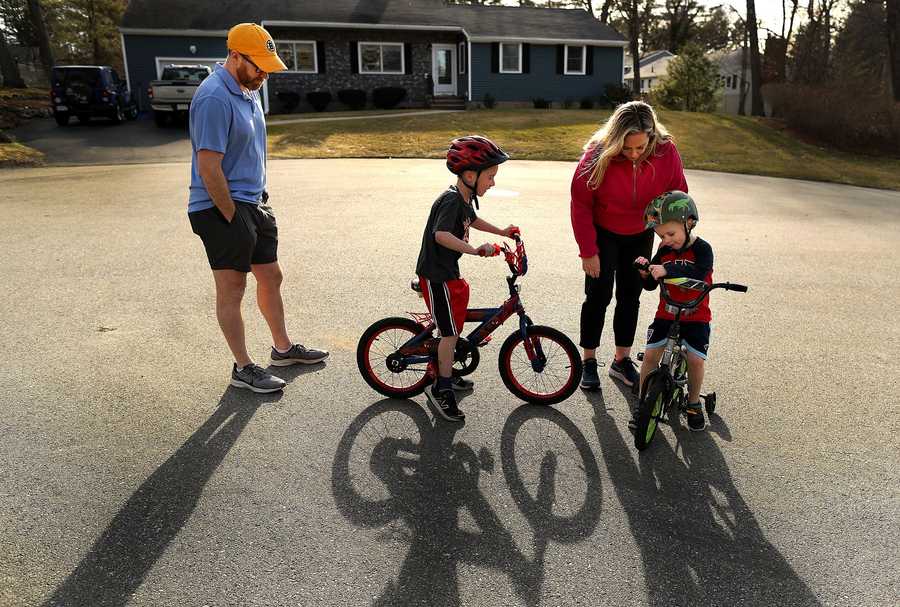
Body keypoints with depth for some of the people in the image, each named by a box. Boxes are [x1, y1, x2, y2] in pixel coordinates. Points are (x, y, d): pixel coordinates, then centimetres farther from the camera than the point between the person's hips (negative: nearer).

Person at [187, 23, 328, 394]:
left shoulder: (248, 90, 12)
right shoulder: (215, 98, -19)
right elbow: (208, 167, -23)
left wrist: (258, 201, 15)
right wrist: (232, 217, -19)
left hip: (253, 203, 10)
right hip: (222, 209, -9)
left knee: (271, 276, 16)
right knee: (232, 288, 0)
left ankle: (283, 348, 32)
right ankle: (243, 369, 11)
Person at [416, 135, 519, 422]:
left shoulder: (465, 199, 9)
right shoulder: (451, 201, -23)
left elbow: (473, 220, 30)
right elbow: (441, 235, -39)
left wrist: (501, 232, 26)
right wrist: (475, 250, -47)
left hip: (449, 272, 10)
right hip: (436, 276, -10)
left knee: (453, 328, 20)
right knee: (450, 332, -4)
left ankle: (447, 373, 36)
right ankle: (441, 388, 8)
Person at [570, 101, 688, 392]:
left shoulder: (666, 152, -21)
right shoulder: (598, 154, -27)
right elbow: (580, 205, -18)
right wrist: (588, 251, -17)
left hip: (640, 236, 3)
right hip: (602, 234, -2)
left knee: (630, 297, 8)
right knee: (598, 295, -4)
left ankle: (622, 360, 21)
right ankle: (589, 361, 11)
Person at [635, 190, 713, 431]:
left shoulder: (701, 249, -11)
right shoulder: (664, 251, 0)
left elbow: (699, 273, -32)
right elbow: (650, 285, 3)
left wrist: (667, 269, -44)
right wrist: (645, 272, -18)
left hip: (695, 316, -3)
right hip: (666, 313, 3)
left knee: (695, 358, -14)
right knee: (650, 354, -10)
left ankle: (693, 403, 12)